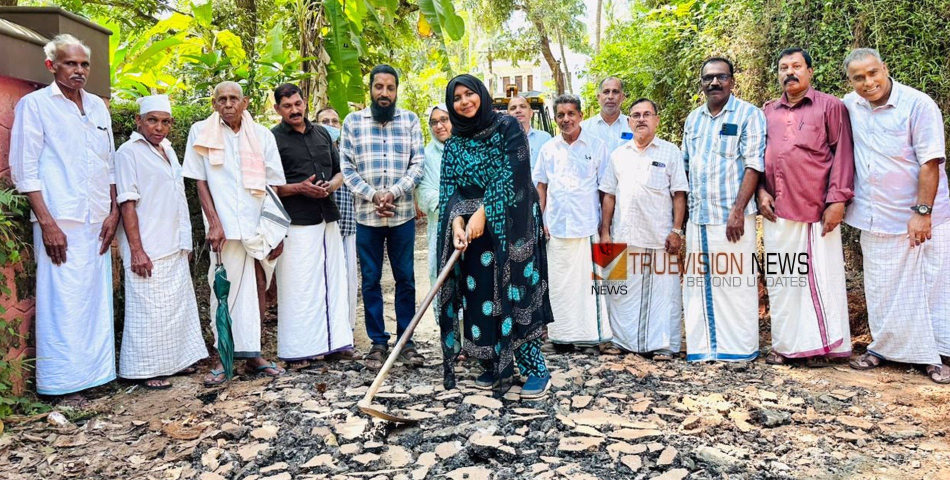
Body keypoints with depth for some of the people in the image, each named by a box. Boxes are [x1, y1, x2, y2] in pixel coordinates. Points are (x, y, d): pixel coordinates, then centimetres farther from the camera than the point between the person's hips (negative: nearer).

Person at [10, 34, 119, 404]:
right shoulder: (34, 105, -1)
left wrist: (113, 212, 8)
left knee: (97, 299, 8)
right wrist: (47, 223, -13)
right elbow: (24, 169, -5)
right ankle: (64, 383, 4)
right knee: (63, 302, -4)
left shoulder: (98, 106, 15)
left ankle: (94, 371, 18)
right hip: (61, 222, -5)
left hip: (98, 221, 5)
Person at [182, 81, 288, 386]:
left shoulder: (262, 135, 7)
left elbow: (274, 185, 8)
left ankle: (252, 353, 18)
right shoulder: (201, 132, 3)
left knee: (258, 287, 6)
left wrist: (278, 231, 3)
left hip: (260, 225, 2)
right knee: (226, 289, -1)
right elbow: (200, 181, 3)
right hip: (225, 227, -2)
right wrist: (213, 222, -8)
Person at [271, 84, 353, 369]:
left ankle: (330, 341, 21)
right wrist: (299, 188, -17)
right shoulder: (273, 139, -1)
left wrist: (331, 186, -2)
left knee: (332, 280, 9)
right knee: (298, 287, -5)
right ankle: (297, 351, 3)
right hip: (296, 224, -6)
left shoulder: (322, 134, 16)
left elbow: (340, 171, 20)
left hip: (327, 218, 6)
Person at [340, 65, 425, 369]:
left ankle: (406, 340, 17)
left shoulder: (410, 121, 6)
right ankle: (378, 342, 16)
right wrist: (373, 195, -12)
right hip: (366, 215, 0)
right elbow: (347, 168, 1)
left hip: (403, 214, 0)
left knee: (405, 278, 6)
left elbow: (418, 164, 0)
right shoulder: (353, 122, 5)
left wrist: (394, 192, -14)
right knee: (371, 280, 6)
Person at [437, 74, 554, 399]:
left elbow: (511, 174, -13)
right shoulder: (454, 143, 10)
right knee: (478, 295, 5)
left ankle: (536, 369, 3)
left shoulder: (507, 127, -4)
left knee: (513, 294, -6)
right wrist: (457, 222, -15)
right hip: (472, 231, 5)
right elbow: (450, 187, 3)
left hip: (509, 226, -5)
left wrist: (482, 213, -18)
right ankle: (495, 366, 17)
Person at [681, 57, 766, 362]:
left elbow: (753, 166, -9)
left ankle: (740, 348, 9)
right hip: (697, 217, 6)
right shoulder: (693, 119, 16)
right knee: (698, 282, 8)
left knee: (734, 282, -2)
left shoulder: (748, 114, -2)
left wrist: (738, 211, -17)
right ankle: (703, 345, 18)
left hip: (732, 217, -6)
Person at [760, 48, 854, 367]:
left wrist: (837, 200, -10)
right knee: (780, 280, 8)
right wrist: (761, 191, 1)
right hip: (776, 211, 4)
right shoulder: (768, 112, 14)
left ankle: (822, 345, 11)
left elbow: (842, 154, -2)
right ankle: (786, 345, 18)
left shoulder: (830, 107, 4)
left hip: (816, 210, -4)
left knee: (820, 277, 0)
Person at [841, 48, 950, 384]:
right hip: (875, 219, 5)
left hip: (918, 218, -5)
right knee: (881, 288, 13)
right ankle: (883, 347, 26)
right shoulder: (851, 105, 3)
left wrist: (922, 213, -18)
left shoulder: (918, 104, -13)